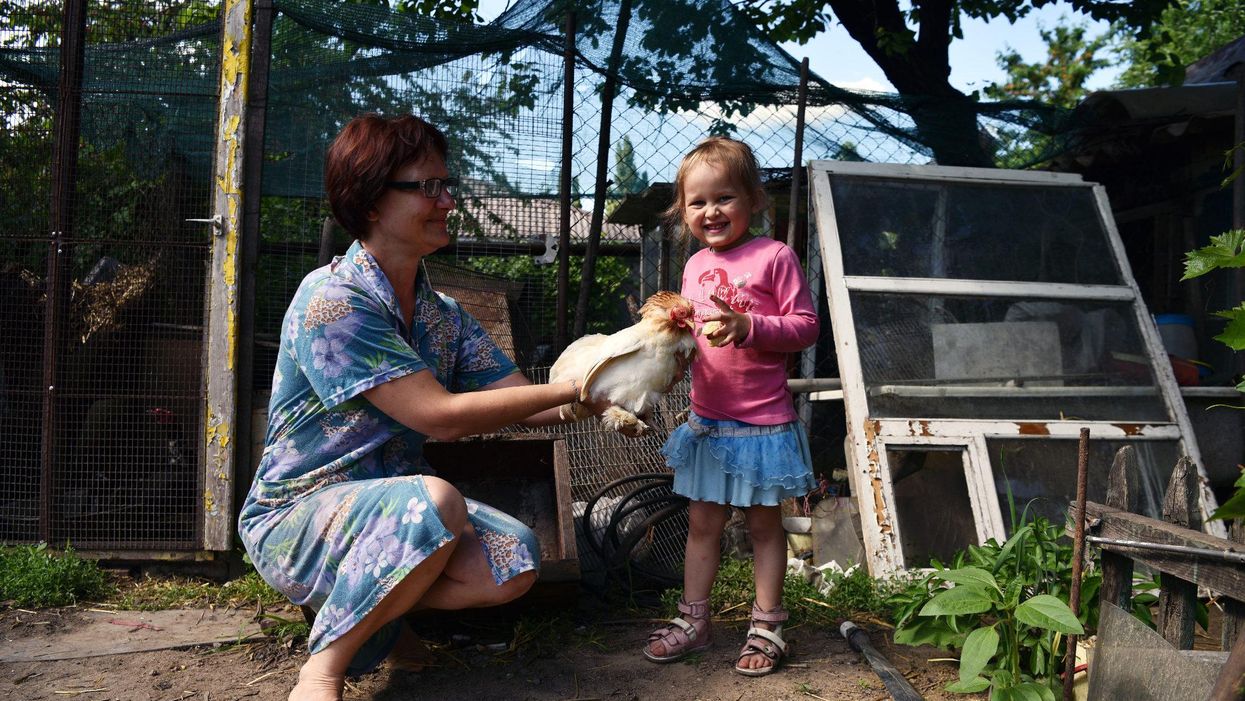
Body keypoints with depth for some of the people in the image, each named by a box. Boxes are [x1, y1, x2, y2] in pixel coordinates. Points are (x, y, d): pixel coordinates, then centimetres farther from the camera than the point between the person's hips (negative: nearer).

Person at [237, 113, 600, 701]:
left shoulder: (444, 315, 5)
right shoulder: (330, 300, -21)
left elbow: (525, 403, 0)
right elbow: (440, 416, -26)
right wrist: (571, 387, -24)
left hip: (393, 506, 7)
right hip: (297, 516, -7)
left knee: (515, 561, -16)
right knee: (434, 499, -35)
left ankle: (367, 610, 9)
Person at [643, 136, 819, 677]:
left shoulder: (774, 256, -10)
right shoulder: (695, 266, 9)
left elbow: (805, 326, -13)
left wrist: (748, 326, -25)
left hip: (762, 423, -5)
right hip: (706, 421, 6)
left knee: (763, 523, 9)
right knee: (702, 523, 13)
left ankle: (766, 626, 23)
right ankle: (693, 620, 26)